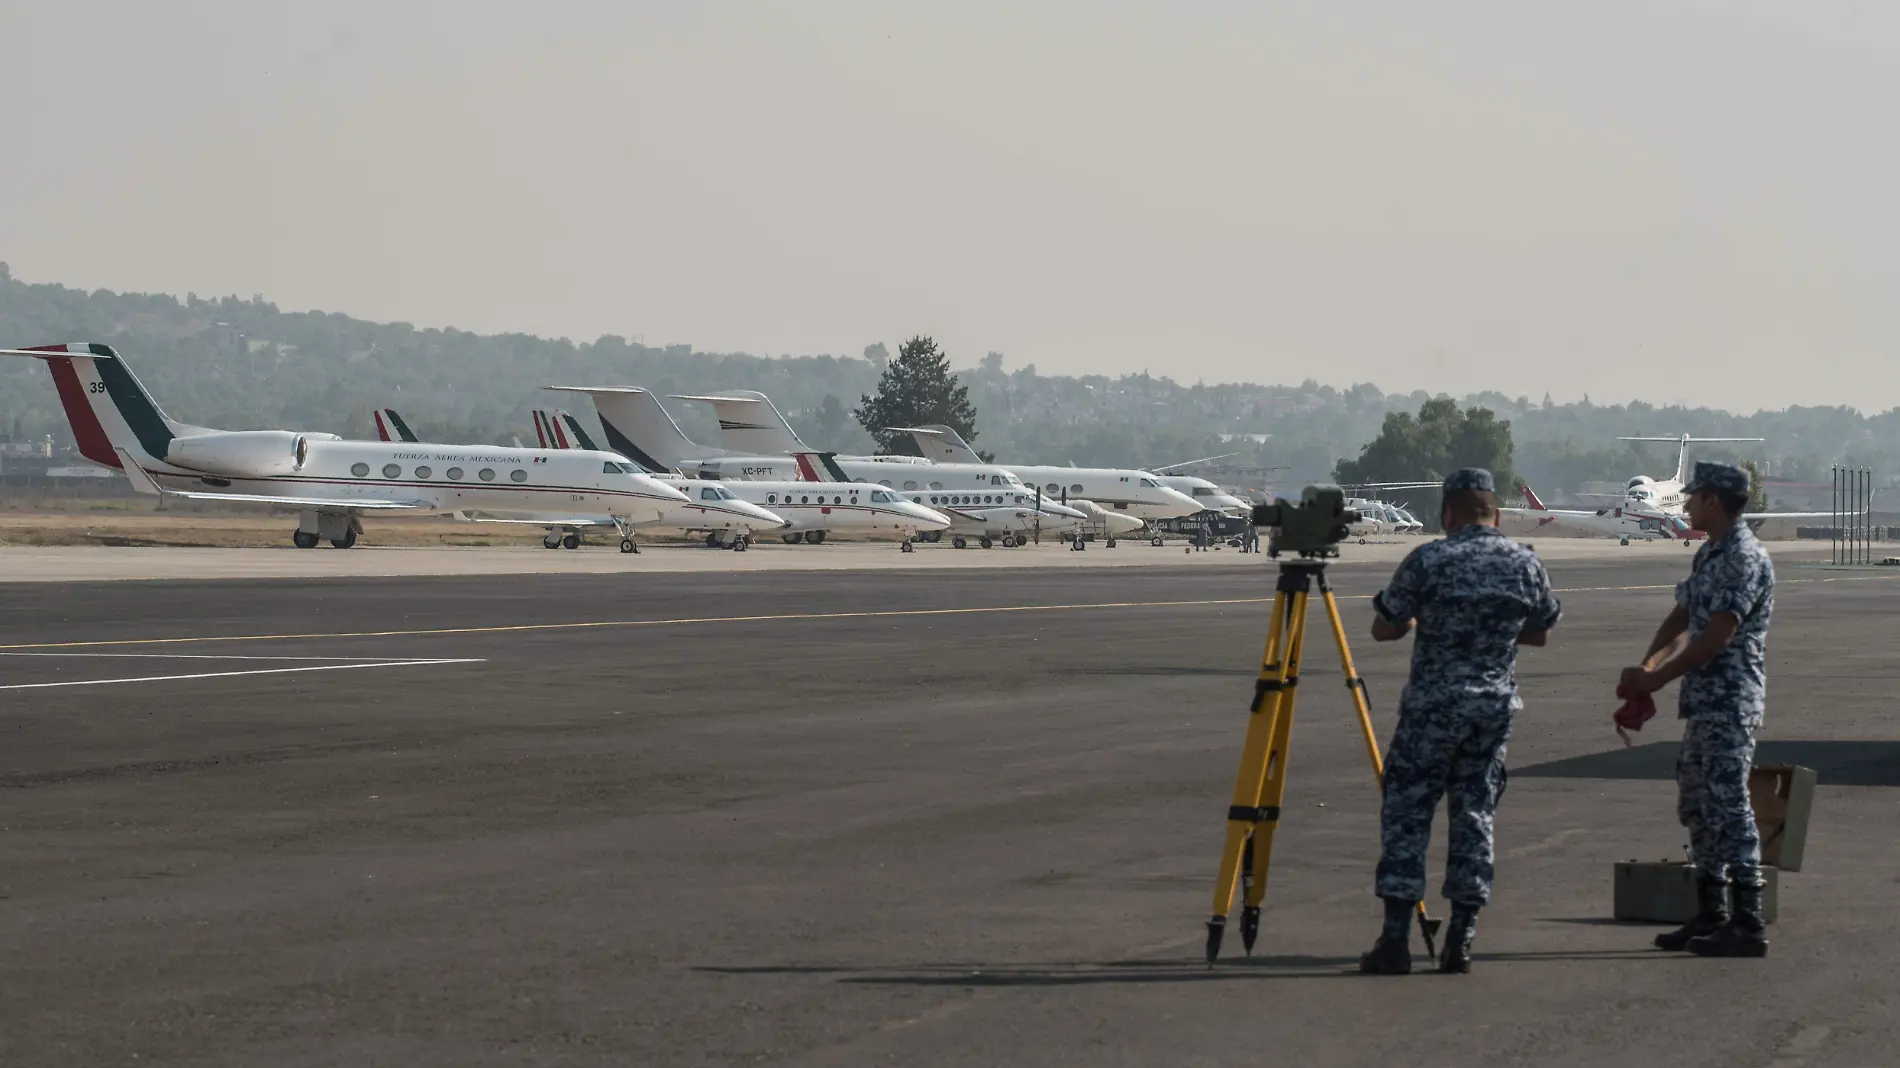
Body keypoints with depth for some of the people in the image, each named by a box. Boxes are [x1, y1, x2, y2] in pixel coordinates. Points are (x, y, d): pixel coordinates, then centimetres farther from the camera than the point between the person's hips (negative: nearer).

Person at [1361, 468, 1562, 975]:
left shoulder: (1427, 561, -9)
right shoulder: (1525, 564, 2)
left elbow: (1383, 630, -1)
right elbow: (1539, 633, 16)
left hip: (1432, 705, -3)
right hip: (1496, 707, 3)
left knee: (1406, 812, 4)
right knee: (1475, 813, 10)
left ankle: (1396, 938, -2)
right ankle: (1460, 941, 7)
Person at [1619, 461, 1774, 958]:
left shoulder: (1745, 558, -16)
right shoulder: (1709, 554, 15)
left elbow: (1717, 636, -21)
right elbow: (1681, 620, 16)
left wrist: (1655, 679, -16)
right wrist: (1646, 667, -2)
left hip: (1731, 703, -10)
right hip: (1702, 701, 10)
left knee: (1728, 808, -10)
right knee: (1697, 805, 14)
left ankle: (1748, 924, -9)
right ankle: (1711, 916, 22)